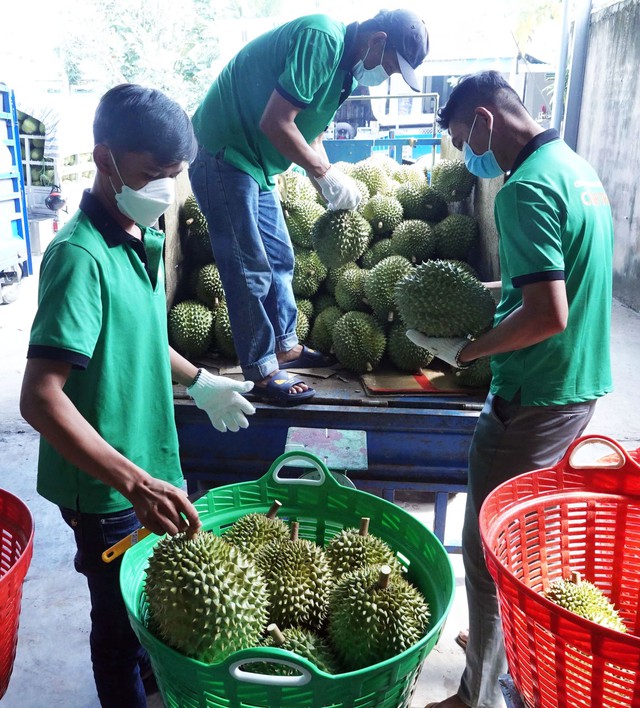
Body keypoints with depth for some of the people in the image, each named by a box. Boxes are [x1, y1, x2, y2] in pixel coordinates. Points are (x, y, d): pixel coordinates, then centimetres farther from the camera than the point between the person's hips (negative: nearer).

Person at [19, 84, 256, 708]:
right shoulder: (81, 256, -25)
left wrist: (199, 382, 15)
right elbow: (40, 398, -31)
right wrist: (135, 482, -36)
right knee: (120, 621, 14)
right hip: (105, 489, -8)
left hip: (147, 468, 8)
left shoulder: (142, 239, 2)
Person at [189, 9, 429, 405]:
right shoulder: (321, 39, -20)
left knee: (280, 258, 14)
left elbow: (311, 133, 17)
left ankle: (285, 345, 28)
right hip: (224, 156, -10)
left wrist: (333, 190, 6)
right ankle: (261, 369, 5)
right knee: (250, 269, -6)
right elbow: (275, 122, -26)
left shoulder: (343, 67, 10)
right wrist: (325, 174, -17)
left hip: (256, 164, 10)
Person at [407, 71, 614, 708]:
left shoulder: (526, 190, -21)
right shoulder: (576, 166, 10)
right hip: (583, 385, 10)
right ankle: (512, 641, 43)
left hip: (534, 398, -10)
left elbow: (548, 315, -28)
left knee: (486, 548, 5)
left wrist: (462, 352, -16)